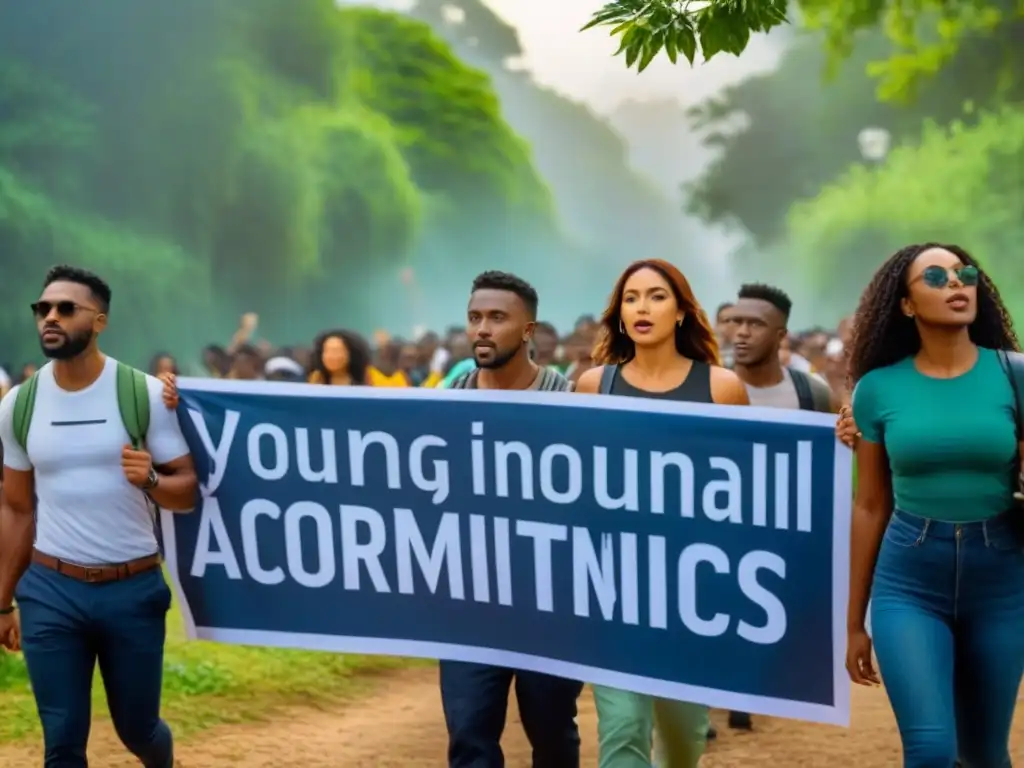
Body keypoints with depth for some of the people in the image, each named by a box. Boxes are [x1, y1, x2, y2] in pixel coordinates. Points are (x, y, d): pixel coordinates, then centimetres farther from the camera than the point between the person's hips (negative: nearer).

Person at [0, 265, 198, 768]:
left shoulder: (144, 394, -7)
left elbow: (188, 491, -3)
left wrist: (150, 480, -25)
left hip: (134, 588, -1)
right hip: (49, 590, 1)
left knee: (137, 727, 14)